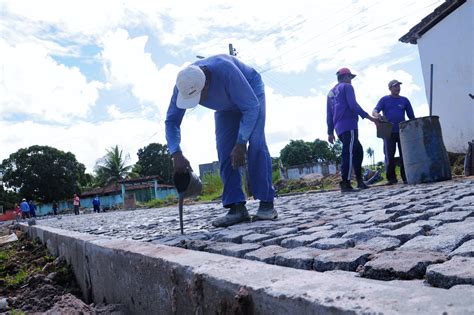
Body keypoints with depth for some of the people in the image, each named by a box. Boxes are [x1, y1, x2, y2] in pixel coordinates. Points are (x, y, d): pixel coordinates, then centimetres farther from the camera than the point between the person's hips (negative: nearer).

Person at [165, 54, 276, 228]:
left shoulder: (225, 70, -42)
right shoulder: (183, 85, -26)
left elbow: (251, 107, -36)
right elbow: (172, 121, -20)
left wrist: (241, 143, -38)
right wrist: (176, 154, -33)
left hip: (251, 93, -4)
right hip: (226, 107, 5)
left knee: (256, 144, -23)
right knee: (225, 152, -11)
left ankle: (267, 204, -19)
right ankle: (237, 207, -13)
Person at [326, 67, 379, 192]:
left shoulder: (331, 92, 25)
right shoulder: (347, 87, 3)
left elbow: (329, 114, 21)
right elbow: (353, 105, -12)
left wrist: (330, 132, 19)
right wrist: (370, 118, -12)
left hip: (339, 128, 8)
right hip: (349, 126, -8)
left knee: (358, 151, 13)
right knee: (349, 153, -13)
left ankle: (360, 181, 11)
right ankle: (345, 183, -19)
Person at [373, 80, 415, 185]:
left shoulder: (404, 100, 12)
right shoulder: (384, 100, 8)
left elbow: (411, 117, 13)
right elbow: (374, 111, -5)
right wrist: (376, 114, -29)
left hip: (402, 132, 1)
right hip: (389, 132, -1)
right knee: (389, 156, -2)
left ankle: (406, 177, 6)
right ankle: (391, 178, 6)